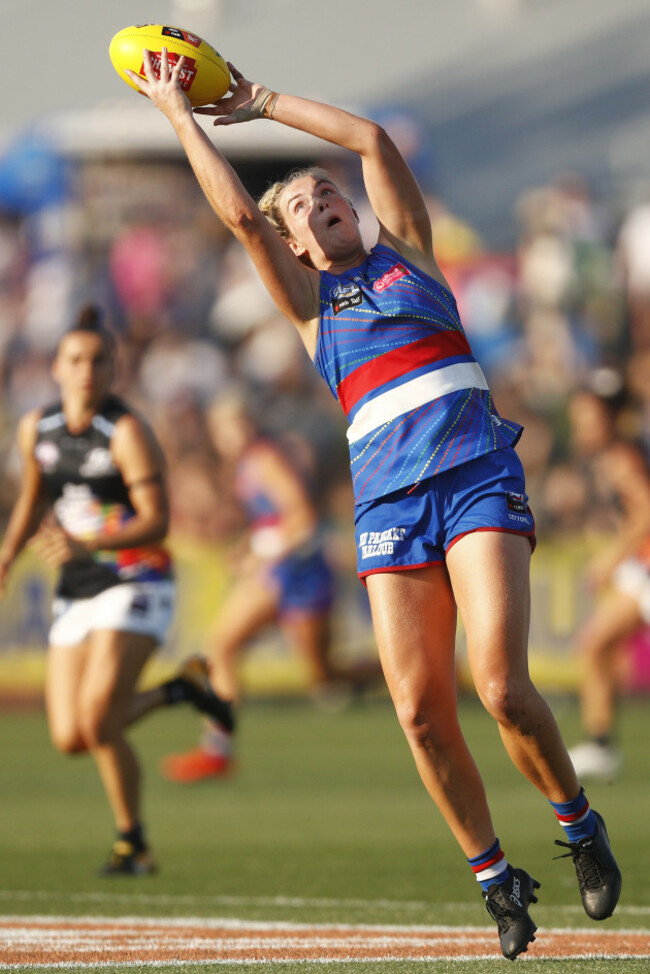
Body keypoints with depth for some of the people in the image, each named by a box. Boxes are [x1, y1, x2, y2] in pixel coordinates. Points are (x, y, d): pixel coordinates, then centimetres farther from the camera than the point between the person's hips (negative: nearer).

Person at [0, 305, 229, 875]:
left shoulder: (127, 432, -14)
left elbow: (156, 521, -20)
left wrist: (85, 545, -33)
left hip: (135, 586, -6)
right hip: (76, 592, 7)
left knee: (97, 721, -20)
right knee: (70, 739, -1)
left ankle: (133, 843, 1)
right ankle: (179, 688, 23)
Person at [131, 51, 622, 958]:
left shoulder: (406, 251, 16)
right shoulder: (311, 300, 16)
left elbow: (373, 140, 7)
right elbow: (239, 213, 3)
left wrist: (265, 104, 12)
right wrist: (176, 111, 4)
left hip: (479, 477, -2)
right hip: (390, 501, 2)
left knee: (502, 686, -17)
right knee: (420, 709, -9)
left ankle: (579, 826, 7)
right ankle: (495, 878, 5)